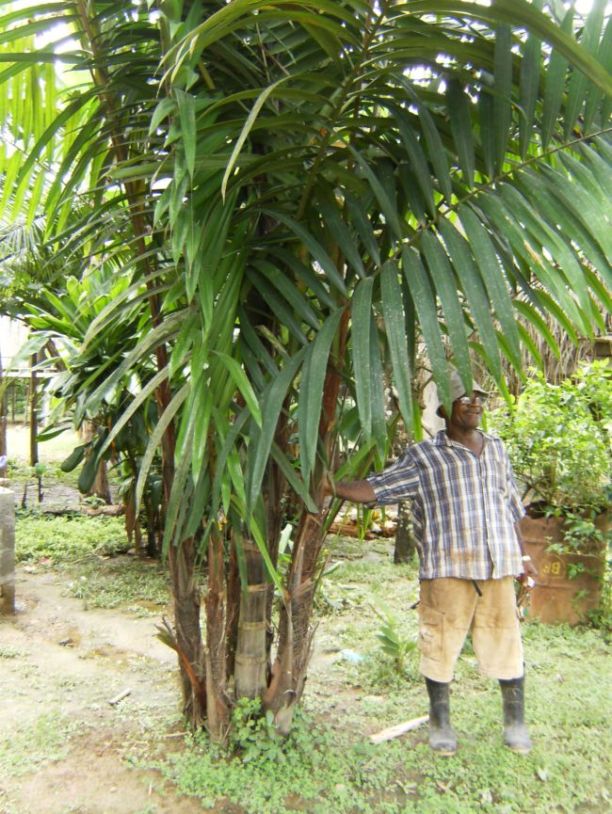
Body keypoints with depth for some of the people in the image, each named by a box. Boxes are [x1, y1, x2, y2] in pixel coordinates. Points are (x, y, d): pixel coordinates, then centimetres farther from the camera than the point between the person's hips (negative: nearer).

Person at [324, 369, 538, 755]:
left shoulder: (496, 448, 12)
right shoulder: (425, 456, -2)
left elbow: (509, 506, 20)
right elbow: (375, 488, -7)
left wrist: (522, 555, 20)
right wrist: (332, 487, -20)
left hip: (498, 565, 4)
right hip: (447, 568, -3)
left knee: (506, 641, 10)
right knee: (441, 644, 5)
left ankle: (516, 723, 30)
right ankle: (441, 724, 26)